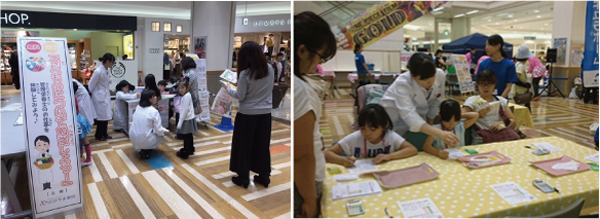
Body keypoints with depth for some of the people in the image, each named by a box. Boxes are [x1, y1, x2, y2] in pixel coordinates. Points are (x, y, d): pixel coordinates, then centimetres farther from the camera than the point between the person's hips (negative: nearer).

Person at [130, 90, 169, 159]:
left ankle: (140, 149, 14)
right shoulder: (154, 111, -16)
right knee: (161, 136, 21)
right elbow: (158, 131, -13)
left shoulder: (138, 107, 3)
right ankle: (146, 151, 4)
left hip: (133, 139, 6)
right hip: (144, 141, -6)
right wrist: (165, 131, 10)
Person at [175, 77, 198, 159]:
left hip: (187, 120, -10)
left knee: (186, 137, -1)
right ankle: (190, 149, 36)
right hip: (188, 119, 10)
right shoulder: (187, 95, 9)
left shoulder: (186, 97, -21)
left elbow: (185, 111, -23)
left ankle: (185, 153, 8)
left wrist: (180, 123, -20)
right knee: (189, 136, 22)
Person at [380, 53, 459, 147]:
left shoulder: (440, 75, -24)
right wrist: (440, 134, -62)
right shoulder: (402, 84, -37)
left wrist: (430, 125, 5)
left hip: (419, 113, 4)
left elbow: (436, 102, -5)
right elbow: (410, 116, -50)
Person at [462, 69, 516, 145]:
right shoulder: (472, 101, 6)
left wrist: (502, 123, -5)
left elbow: (513, 120, 16)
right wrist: (477, 115, -22)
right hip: (480, 141, -4)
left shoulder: (501, 101, 19)